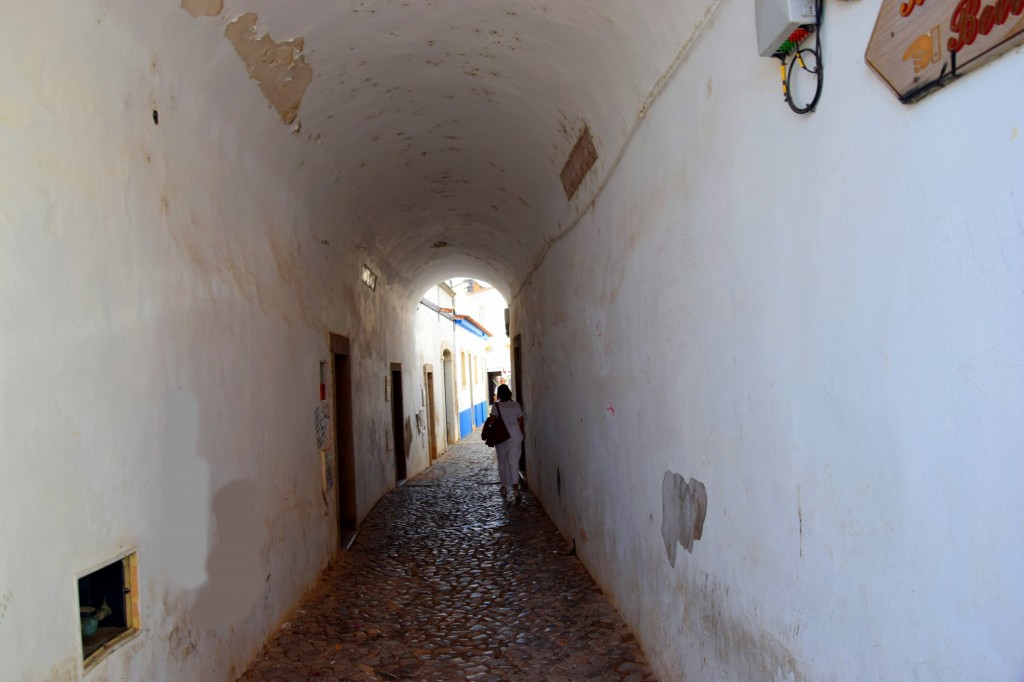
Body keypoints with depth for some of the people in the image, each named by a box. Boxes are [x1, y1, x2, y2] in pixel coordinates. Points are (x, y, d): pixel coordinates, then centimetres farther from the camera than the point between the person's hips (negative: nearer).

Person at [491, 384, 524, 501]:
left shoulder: (496, 406, -6)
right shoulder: (516, 405, -2)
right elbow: (520, 422, 1)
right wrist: (522, 434, 14)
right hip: (515, 436, 0)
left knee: (502, 462, 14)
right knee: (514, 462, 0)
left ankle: (504, 487, 22)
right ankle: (515, 488, -14)